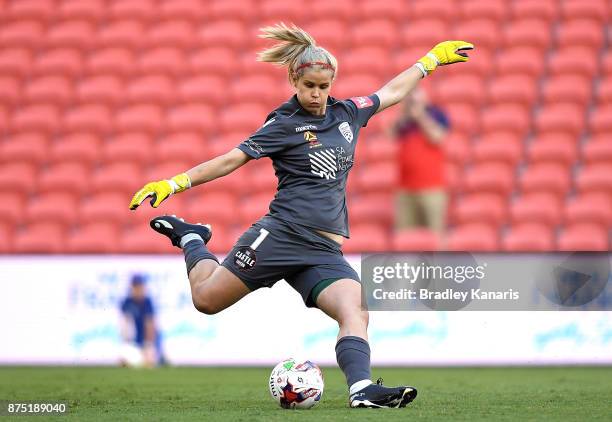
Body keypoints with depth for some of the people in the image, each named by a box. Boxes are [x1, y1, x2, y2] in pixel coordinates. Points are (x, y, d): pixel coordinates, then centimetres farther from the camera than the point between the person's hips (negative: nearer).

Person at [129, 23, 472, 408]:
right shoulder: (284, 124, 0)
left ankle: (362, 388, -36)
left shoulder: (347, 113, 16)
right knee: (207, 298, -3)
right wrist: (175, 183, -12)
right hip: (283, 234, -4)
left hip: (325, 252, 4)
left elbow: (392, 92, 31)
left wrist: (432, 59, 35)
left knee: (355, 311, -21)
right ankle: (191, 239, 26)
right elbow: (231, 160, -3)